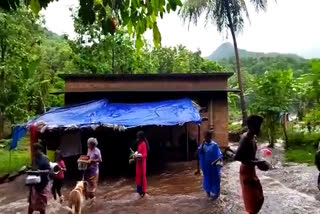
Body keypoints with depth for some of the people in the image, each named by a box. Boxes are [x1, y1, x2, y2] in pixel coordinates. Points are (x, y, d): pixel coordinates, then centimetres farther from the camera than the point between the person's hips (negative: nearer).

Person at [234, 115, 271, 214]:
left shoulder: (252, 138, 8)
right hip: (246, 172, -9)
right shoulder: (245, 138, -22)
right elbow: (237, 157, -31)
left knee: (259, 198, 18)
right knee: (253, 201, -1)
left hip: (251, 171, 9)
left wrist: (258, 161, 4)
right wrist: (256, 163, -27)